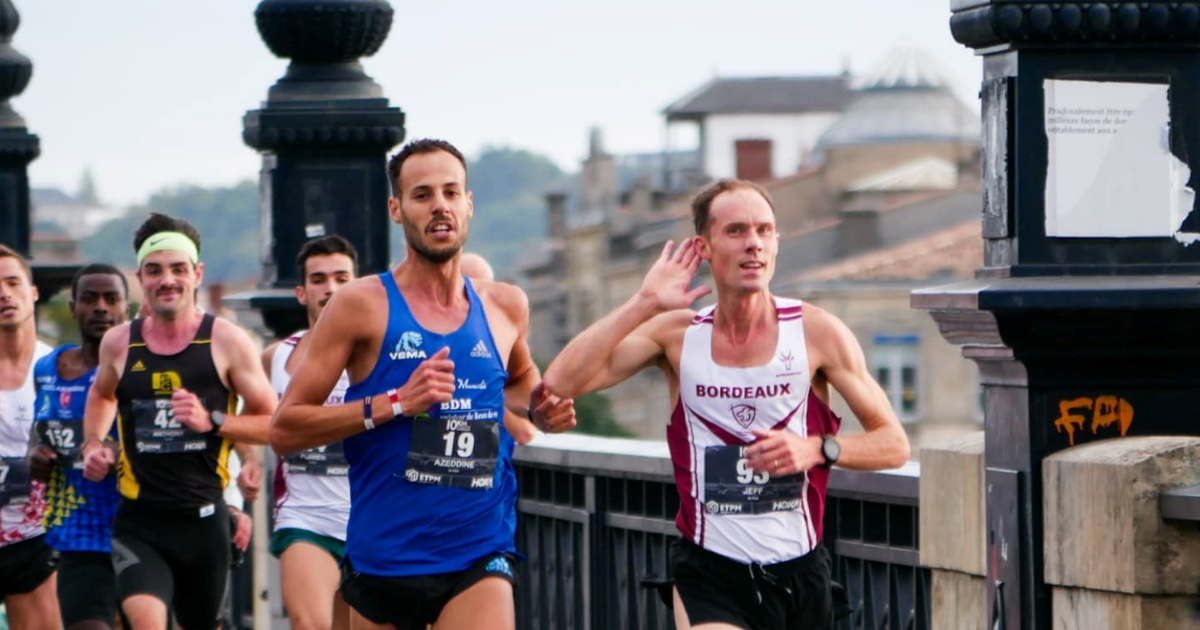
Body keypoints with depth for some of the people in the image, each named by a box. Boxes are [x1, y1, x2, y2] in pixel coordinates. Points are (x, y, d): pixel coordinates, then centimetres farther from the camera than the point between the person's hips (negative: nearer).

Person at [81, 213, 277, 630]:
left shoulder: (227, 341, -3)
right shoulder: (119, 343, 5)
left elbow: (273, 423, 0)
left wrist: (212, 422, -15)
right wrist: (93, 443, 11)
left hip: (203, 518, 0)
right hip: (138, 521, 0)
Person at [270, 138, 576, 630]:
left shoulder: (506, 307, 8)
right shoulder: (362, 306, -4)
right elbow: (284, 428, -8)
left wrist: (537, 408, 9)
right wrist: (396, 403, -17)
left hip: (478, 558, 1)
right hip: (383, 558, -1)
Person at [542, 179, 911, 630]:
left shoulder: (816, 332, -3)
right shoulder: (677, 334, 0)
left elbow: (894, 444, 1)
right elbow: (561, 382, -12)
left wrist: (819, 448, -18)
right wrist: (644, 303, -15)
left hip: (799, 571, 2)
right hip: (709, 572, -1)